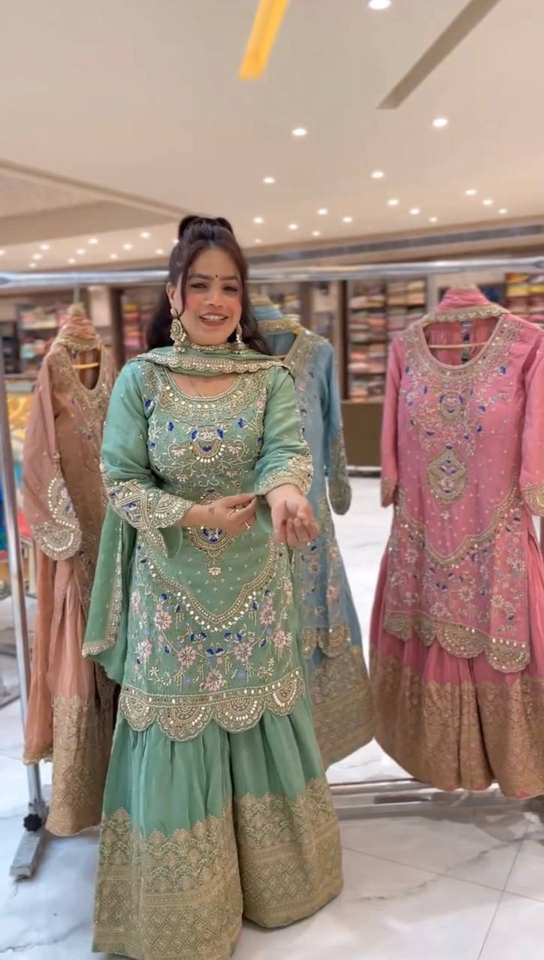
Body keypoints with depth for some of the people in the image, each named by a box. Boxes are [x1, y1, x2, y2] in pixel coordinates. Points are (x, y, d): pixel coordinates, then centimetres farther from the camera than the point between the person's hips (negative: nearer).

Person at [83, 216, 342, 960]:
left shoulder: (271, 378, -1)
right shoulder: (140, 378, -3)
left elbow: (289, 449, -19)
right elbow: (120, 480, -6)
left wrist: (283, 491, -41)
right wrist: (196, 515, -18)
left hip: (254, 580, 1)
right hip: (170, 582, -1)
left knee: (258, 718, 14)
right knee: (180, 723, 9)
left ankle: (270, 874, 40)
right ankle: (186, 898, 32)